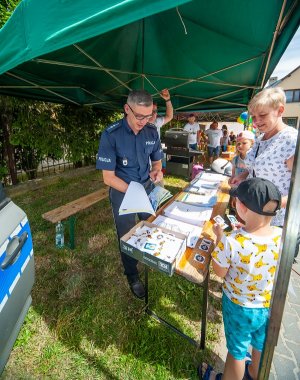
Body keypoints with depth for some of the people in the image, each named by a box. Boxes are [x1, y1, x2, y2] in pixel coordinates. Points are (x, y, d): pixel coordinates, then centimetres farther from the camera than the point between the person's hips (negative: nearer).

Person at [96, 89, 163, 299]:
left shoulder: (152, 131, -7)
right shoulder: (111, 135, -20)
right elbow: (109, 177, -19)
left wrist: (157, 171, -16)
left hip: (148, 188, 4)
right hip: (122, 191, -4)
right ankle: (132, 275, 40)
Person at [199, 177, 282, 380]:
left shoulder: (231, 242, -37)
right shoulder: (282, 236, -24)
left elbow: (220, 272, -18)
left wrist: (220, 237, -12)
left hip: (240, 307, -4)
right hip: (271, 306, 4)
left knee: (237, 350, 25)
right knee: (262, 346, 34)